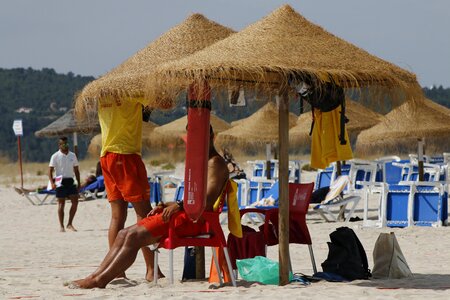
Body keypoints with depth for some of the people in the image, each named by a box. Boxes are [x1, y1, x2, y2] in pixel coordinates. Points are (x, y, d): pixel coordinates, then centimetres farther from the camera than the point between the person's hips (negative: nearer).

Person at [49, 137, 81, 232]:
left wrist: (79, 183, 11)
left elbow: (76, 170, 16)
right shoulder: (55, 156, -2)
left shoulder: (72, 155, 11)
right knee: (61, 204, 0)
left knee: (75, 201, -5)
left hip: (70, 181, 4)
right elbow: (50, 170, -4)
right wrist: (52, 183, -18)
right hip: (61, 181, -4)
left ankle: (70, 224, 6)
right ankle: (61, 226, 5)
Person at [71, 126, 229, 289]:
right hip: (183, 215, 10)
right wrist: (165, 206, 15)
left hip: (191, 218, -10)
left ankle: (100, 280, -21)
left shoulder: (215, 162, -5)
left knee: (134, 235, -20)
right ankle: (95, 276, -6)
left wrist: (179, 206, -23)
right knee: (124, 233, 0)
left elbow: (208, 201, -18)